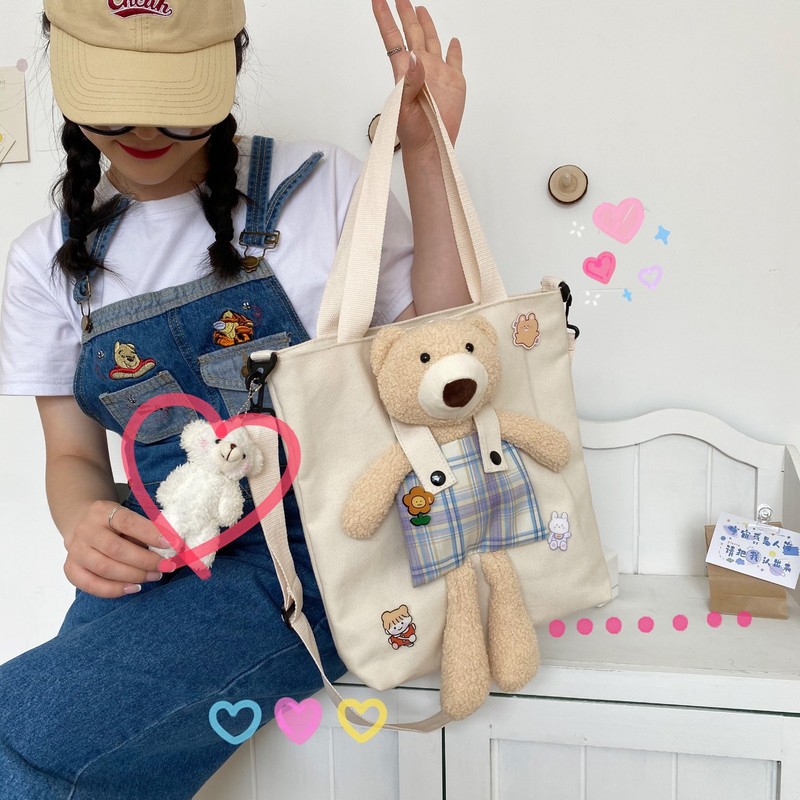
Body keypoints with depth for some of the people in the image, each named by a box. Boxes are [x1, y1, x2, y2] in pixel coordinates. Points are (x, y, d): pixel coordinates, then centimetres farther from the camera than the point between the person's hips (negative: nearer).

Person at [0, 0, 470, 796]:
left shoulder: (318, 184, -1)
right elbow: (74, 456, 13)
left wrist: (426, 155, -9)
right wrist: (85, 525, -11)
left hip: (314, 551, -3)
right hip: (160, 560, 4)